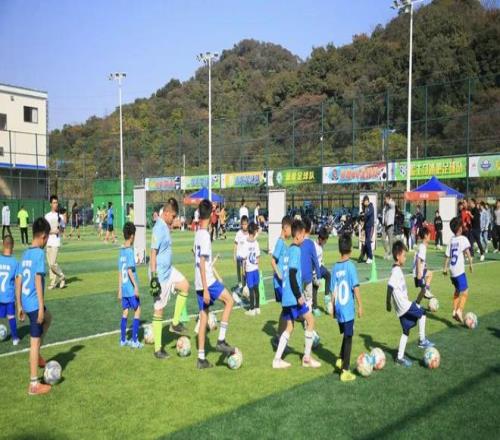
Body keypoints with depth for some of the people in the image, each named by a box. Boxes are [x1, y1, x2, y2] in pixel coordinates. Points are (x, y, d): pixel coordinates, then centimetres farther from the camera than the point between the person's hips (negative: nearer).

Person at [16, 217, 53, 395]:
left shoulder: (25, 253, 9)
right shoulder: (39, 253, -15)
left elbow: (18, 281, 12)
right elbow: (38, 280, -20)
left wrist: (19, 306, 19)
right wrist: (41, 307, -18)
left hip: (26, 303, 9)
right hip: (35, 304, -8)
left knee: (48, 318, 32)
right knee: (35, 341, -1)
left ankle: (36, 355, 27)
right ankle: (34, 384, 7)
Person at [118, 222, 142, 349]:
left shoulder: (121, 251, 8)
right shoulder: (130, 250, -14)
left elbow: (120, 272, 11)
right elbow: (129, 270, -20)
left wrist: (120, 290, 15)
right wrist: (136, 286, -16)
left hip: (123, 287, 7)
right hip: (131, 288, -7)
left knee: (125, 312, 11)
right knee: (137, 311, 3)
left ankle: (123, 340, 16)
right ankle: (134, 341, 4)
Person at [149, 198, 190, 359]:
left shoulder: (165, 226, 6)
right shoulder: (158, 229, -22)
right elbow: (153, 254, -24)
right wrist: (154, 278, -25)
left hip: (169, 270, 9)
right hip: (160, 274, -9)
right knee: (158, 310, -1)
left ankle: (175, 323, 21)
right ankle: (158, 348, 9)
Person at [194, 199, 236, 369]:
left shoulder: (198, 233, 12)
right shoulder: (205, 235, -15)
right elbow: (202, 263, -19)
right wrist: (206, 289, -20)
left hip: (200, 283, 9)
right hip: (207, 282, -8)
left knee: (204, 316, 10)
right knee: (229, 300, 2)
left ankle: (201, 358, 13)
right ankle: (221, 340, 0)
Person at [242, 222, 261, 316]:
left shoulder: (246, 244, -15)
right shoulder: (256, 242, -5)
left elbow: (244, 258, -10)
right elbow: (258, 256, 2)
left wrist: (244, 269, 0)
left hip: (249, 269, -3)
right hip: (256, 269, 3)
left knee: (251, 289, 2)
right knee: (256, 288, 12)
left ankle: (252, 309, 8)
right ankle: (257, 308, 21)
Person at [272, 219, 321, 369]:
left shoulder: (289, 250, 14)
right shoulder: (296, 250, -13)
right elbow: (292, 275, -20)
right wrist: (299, 296, -18)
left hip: (286, 296, 9)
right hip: (293, 296, -9)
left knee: (289, 326, 13)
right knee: (310, 319, 1)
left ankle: (277, 359, 12)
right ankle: (307, 357, 7)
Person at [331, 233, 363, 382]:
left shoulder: (335, 267, 2)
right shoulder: (350, 265, -13)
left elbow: (333, 290, 7)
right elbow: (355, 288, -14)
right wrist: (360, 306, -6)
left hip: (338, 308, 5)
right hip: (348, 309, -5)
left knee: (346, 335, 23)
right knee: (348, 338, 3)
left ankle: (341, 360, 23)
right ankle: (345, 371, 5)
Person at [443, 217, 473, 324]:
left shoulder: (451, 240, 9)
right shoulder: (463, 238, -6)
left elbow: (447, 255, 10)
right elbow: (467, 250, -24)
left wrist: (445, 268, 18)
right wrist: (470, 263, -24)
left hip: (452, 271, 7)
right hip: (460, 271, -7)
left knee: (457, 290, 24)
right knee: (465, 293, -3)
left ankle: (455, 311, 26)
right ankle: (459, 310, -21)